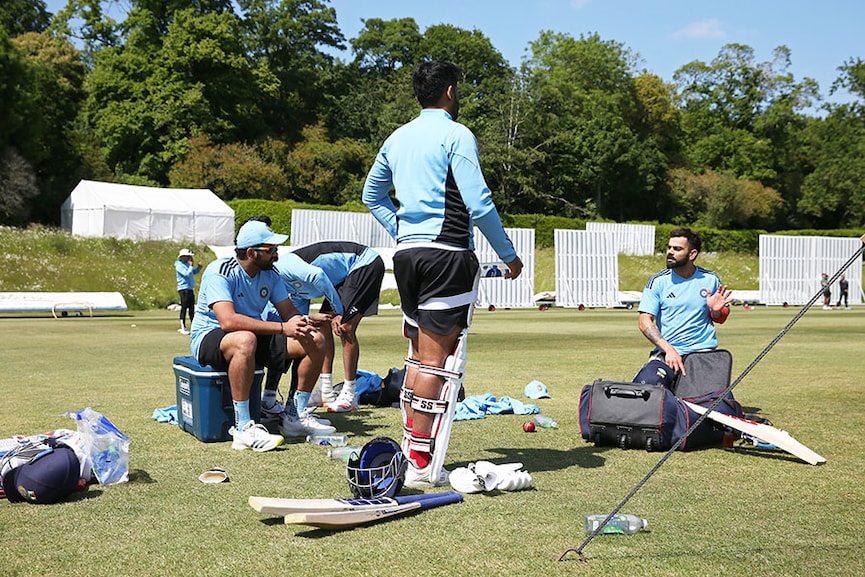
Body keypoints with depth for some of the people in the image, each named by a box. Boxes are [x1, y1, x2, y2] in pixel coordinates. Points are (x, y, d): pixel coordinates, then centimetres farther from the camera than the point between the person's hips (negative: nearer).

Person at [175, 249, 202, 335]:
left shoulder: (187, 264, 15)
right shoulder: (179, 266, -11)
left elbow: (194, 272, 26)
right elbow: (187, 274, -23)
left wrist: (199, 267, 7)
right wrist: (191, 266, -11)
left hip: (190, 289, 9)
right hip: (184, 289, -9)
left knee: (192, 308, 12)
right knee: (184, 308, -9)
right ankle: (182, 328, -7)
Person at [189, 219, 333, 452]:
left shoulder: (270, 274, 2)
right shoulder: (220, 272, -21)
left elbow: (289, 312, 1)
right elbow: (228, 321, -35)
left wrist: (302, 324, -25)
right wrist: (282, 328, -37)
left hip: (255, 337, 7)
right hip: (208, 337, -7)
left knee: (315, 341, -7)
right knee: (245, 340, -43)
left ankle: (297, 418, 4)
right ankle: (243, 428, -36)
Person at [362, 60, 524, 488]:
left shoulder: (398, 137, 14)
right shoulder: (457, 135, -8)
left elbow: (372, 195, 24)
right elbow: (478, 203, -13)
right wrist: (509, 255, -4)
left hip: (406, 252, 8)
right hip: (448, 255, -7)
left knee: (418, 353, 16)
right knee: (436, 358, -6)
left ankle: (410, 447, 20)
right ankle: (422, 466, -5)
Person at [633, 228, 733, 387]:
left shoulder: (710, 279, 7)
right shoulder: (658, 281, 2)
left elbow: (720, 319, 19)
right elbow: (645, 322, -5)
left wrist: (716, 311, -7)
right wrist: (669, 349, -19)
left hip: (704, 352, 1)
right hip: (666, 352, -1)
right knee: (645, 385, -29)